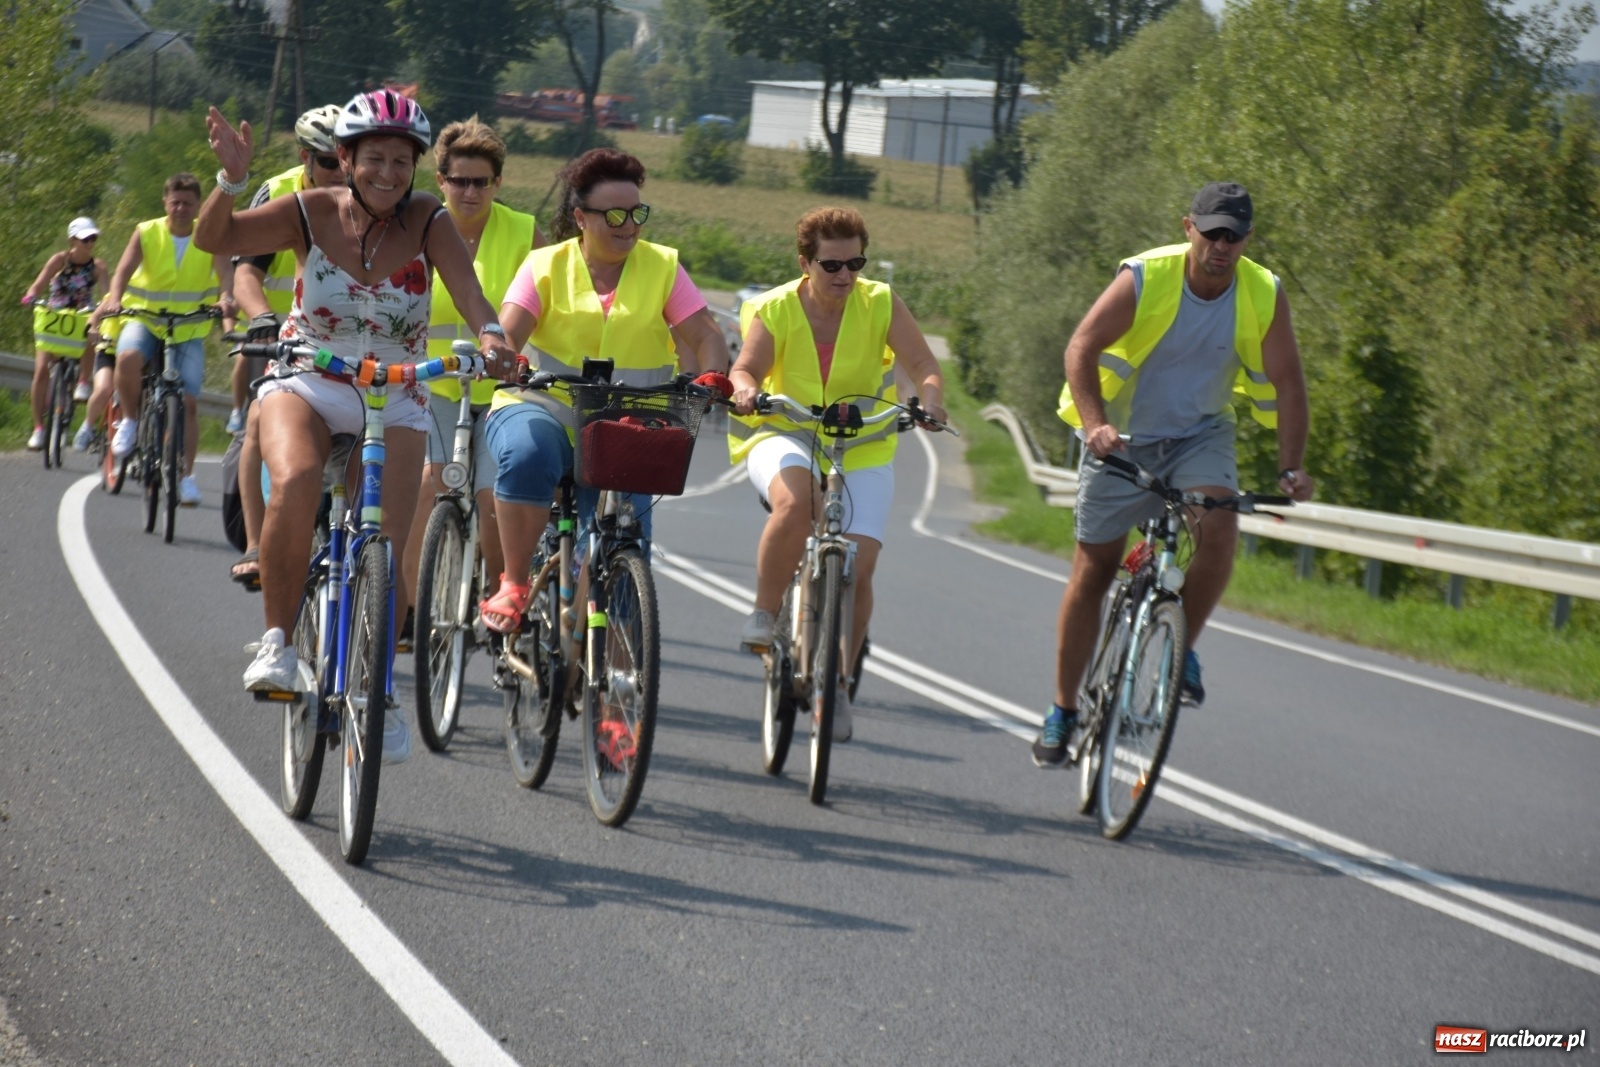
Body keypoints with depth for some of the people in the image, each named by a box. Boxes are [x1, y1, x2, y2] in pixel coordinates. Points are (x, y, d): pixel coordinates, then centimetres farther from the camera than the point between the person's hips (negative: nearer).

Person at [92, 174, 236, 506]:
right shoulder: (146, 233, -5)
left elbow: (225, 270, -19)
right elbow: (124, 269, -18)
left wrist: (226, 297, -42)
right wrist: (114, 299, -40)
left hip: (188, 329, 1)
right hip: (145, 319, -1)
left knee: (188, 401, -9)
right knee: (128, 357, -34)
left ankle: (186, 475, 3)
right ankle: (129, 420, -9)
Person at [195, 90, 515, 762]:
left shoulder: (427, 222, -10)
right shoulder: (311, 213, -11)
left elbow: (462, 280, -27)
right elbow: (215, 239, -21)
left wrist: (488, 332, -47)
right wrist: (231, 179, -40)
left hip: (394, 401, 1)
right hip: (307, 383, -1)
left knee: (386, 552, -8)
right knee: (296, 482, -33)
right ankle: (277, 641, -17)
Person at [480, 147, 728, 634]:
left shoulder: (662, 267, 7)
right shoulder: (546, 266, 3)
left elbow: (705, 336, 0)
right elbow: (506, 332, -10)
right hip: (543, 409, -2)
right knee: (527, 454, -36)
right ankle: (514, 584, -20)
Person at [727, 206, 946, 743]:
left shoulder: (880, 305, -8)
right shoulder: (775, 310, -10)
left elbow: (924, 365, -14)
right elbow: (746, 368, -19)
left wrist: (930, 396, -37)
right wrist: (744, 389, -44)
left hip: (861, 448, 2)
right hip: (784, 438, -2)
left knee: (858, 568, -11)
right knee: (794, 502, -37)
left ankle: (838, 684, 9)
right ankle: (765, 614, -17)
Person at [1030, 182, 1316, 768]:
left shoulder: (1264, 295, -12)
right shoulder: (1145, 279, -20)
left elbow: (1287, 384, -9)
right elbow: (1082, 348, -24)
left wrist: (1292, 467, -20)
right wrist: (1095, 423, -39)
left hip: (1199, 435, 1)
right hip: (1122, 438, -1)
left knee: (1219, 528, -27)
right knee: (1093, 570, 2)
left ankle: (1184, 651, -4)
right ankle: (1063, 711, 15)